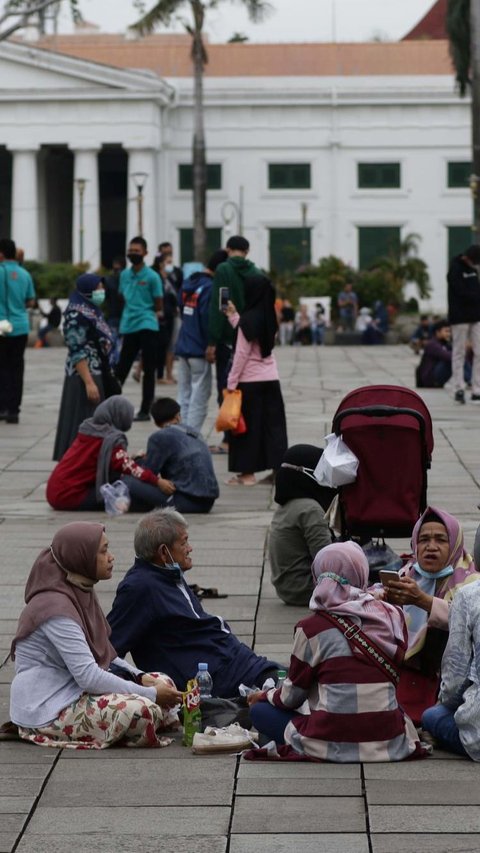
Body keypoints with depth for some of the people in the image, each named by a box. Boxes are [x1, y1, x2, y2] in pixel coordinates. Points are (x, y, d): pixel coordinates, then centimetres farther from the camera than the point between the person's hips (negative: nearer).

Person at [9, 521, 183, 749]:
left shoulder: (80, 593, 9)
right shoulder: (56, 607, -21)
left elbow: (101, 653, 17)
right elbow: (88, 676, -25)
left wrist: (139, 677, 0)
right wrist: (150, 694, -20)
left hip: (76, 692, 10)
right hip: (48, 712, -10)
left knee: (164, 683, 5)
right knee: (142, 710, -29)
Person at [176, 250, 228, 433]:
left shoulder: (187, 284, 11)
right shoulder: (209, 288, -16)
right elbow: (208, 320, -19)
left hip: (183, 347, 8)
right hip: (199, 350, -8)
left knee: (184, 396, 13)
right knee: (199, 397, -2)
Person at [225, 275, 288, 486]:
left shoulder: (249, 319, -13)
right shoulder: (269, 318, 7)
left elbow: (242, 354, -13)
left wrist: (232, 382, -9)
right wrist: (233, 316, 22)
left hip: (250, 381, -6)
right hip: (271, 379, 6)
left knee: (247, 426, 2)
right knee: (273, 424, 8)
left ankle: (247, 473, 5)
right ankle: (278, 468, 7)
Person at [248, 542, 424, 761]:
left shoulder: (311, 628, -7)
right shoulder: (392, 616, 1)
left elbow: (292, 697, 3)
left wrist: (265, 696, 26)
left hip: (333, 744, -4)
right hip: (389, 742, 4)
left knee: (259, 710, 15)